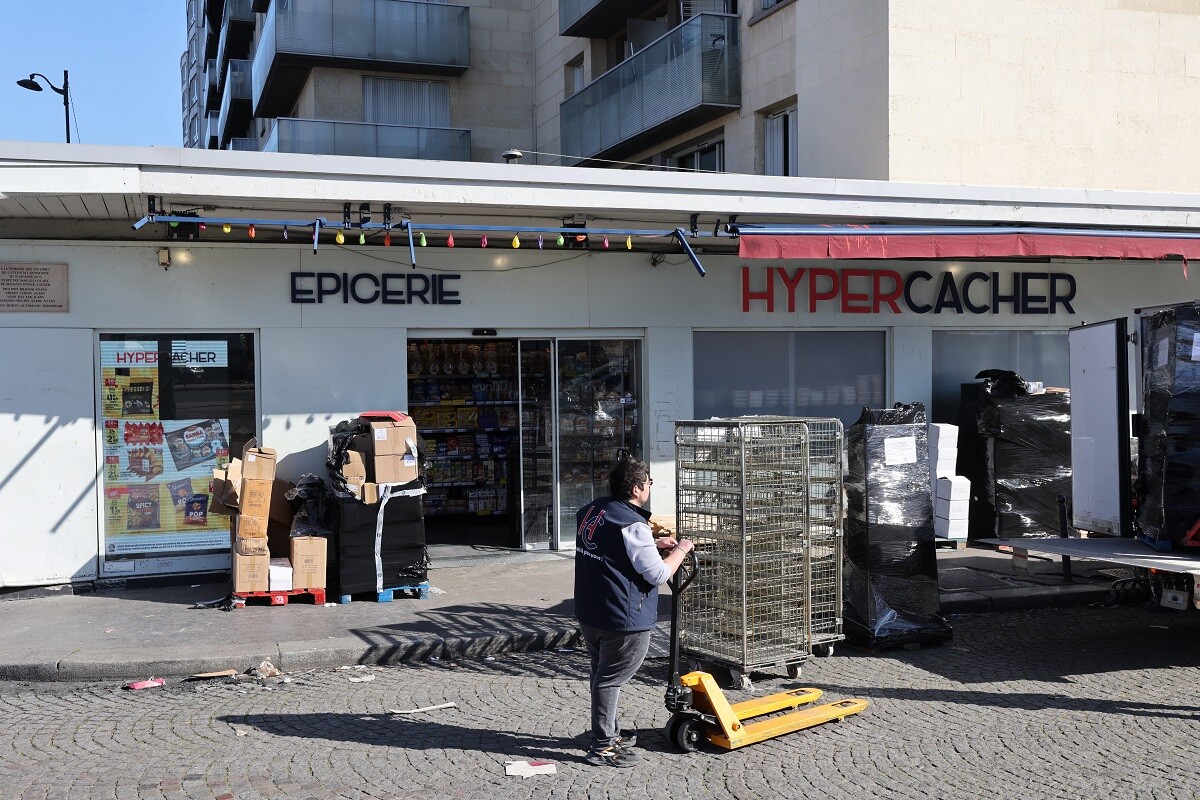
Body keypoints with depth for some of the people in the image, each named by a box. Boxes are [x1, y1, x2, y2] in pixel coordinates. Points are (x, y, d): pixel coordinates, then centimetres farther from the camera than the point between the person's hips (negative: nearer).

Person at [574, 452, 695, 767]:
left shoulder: (592, 511, 5)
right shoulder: (632, 526, -23)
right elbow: (658, 573, -20)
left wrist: (653, 545, 14)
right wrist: (680, 550, -4)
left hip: (589, 613, 9)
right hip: (623, 620, -9)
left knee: (601, 675, 21)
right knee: (610, 680, 2)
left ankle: (609, 735, 37)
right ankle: (603, 747, 11)